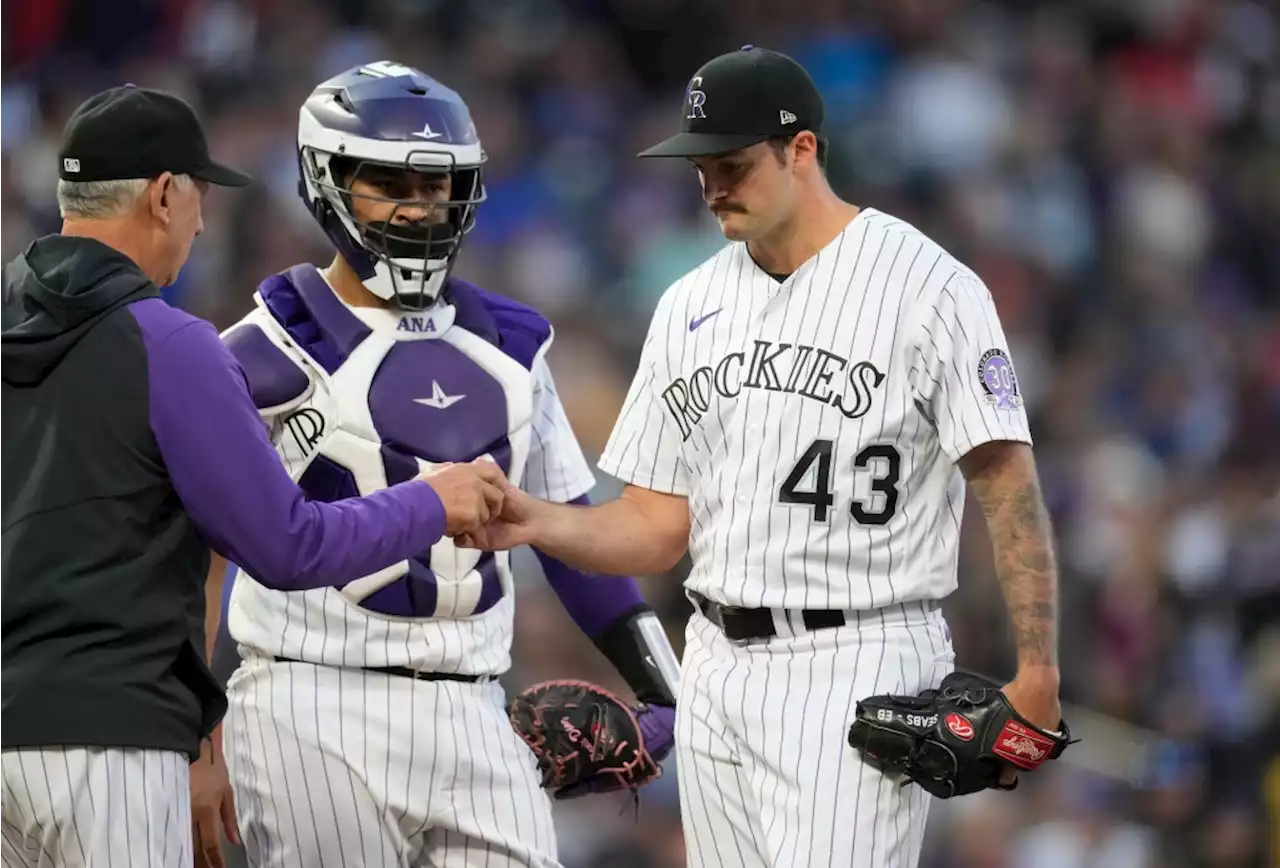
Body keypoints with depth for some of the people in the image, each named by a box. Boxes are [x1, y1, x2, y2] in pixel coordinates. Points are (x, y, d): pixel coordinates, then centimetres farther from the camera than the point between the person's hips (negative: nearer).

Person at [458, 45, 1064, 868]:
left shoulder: (928, 287, -7)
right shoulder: (690, 306, 13)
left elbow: (1008, 486, -11)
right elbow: (656, 529, 14)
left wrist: (1036, 672, -20)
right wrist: (536, 523, -6)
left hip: (857, 671, -7)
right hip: (719, 669, 7)